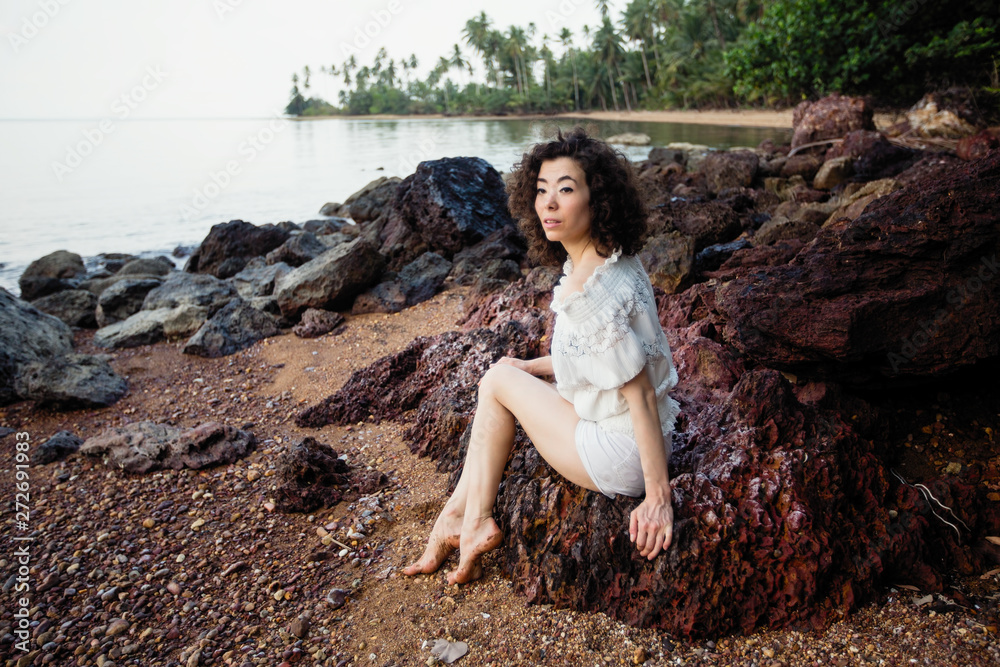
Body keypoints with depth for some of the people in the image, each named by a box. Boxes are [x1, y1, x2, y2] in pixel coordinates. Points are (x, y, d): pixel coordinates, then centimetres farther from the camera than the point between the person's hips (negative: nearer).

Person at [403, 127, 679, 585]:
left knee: (498, 381, 1)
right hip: (623, 430, 9)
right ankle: (456, 516, 19)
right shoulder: (612, 257, 1)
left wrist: (658, 496, -20)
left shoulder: (588, 292, -28)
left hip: (620, 458, -9)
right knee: (505, 372, 13)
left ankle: (473, 523, 17)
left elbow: (641, 393, -26)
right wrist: (529, 367, 17)